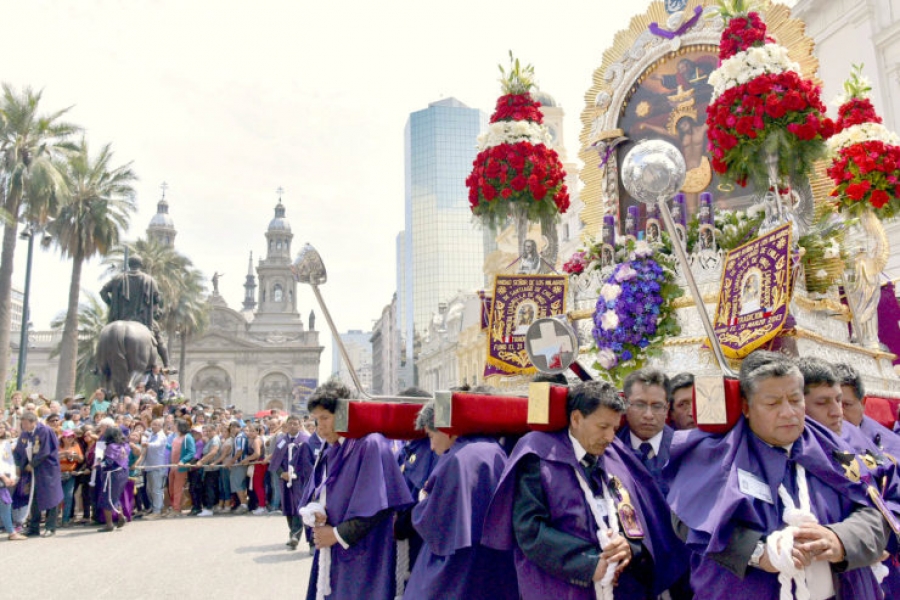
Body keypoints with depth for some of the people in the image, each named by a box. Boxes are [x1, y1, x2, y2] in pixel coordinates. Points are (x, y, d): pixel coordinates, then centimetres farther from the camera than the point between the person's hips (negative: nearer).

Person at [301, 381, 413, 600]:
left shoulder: (370, 444, -15)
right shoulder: (329, 451, 9)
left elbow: (377, 504, -19)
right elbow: (315, 495, 15)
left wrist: (338, 534, -13)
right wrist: (315, 514, -8)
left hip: (362, 553, -7)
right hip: (330, 551, 7)